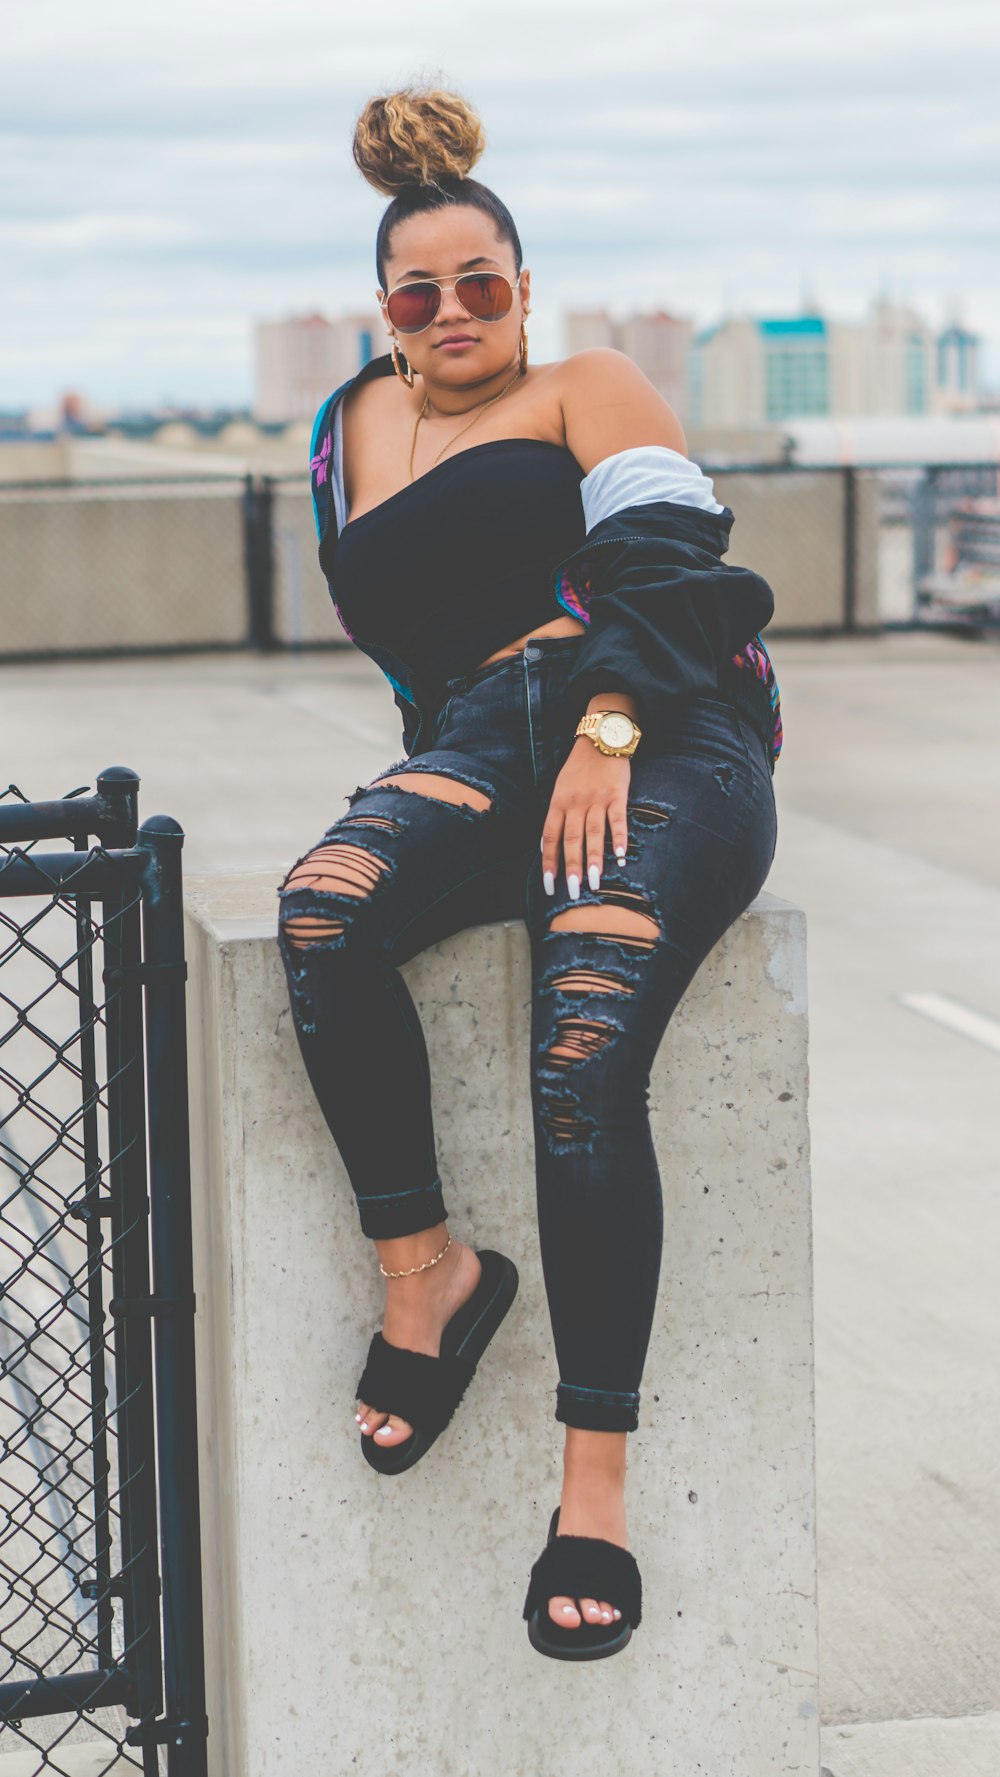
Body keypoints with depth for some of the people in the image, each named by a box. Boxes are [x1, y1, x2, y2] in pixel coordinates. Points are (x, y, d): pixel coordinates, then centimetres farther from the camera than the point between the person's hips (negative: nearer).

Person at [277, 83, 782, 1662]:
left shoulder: (590, 389, 13)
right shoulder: (361, 424, 27)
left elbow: (662, 558, -2)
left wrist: (607, 732, -17)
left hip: (666, 735, -4)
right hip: (488, 738, 4)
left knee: (584, 1058, -29)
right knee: (322, 915, -32)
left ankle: (596, 1489, -26)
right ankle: (424, 1267, -16)